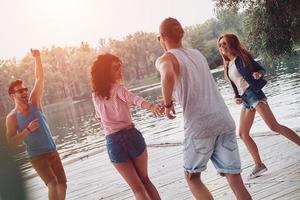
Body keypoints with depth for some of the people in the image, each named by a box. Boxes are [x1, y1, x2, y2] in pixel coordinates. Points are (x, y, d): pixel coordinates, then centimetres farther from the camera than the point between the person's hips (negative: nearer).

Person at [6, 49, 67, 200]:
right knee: (53, 184, -20)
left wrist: (37, 58, -13)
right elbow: (11, 141, -13)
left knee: (62, 184, 11)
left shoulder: (34, 103, -1)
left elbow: (40, 78, -4)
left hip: (53, 152, 5)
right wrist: (28, 130, -23)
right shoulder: (12, 118, -9)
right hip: (37, 156, -5)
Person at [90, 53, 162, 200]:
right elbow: (133, 99, -28)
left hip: (113, 142, 3)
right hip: (131, 135, -2)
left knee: (137, 188, 11)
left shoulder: (95, 95, 8)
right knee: (145, 180, 19)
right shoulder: (118, 88, -6)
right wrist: (151, 106, -45)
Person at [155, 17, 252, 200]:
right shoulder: (197, 54, 19)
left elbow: (168, 76, -24)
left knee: (192, 177, 16)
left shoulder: (165, 59, 0)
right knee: (235, 180, 7)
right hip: (225, 120, 5)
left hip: (199, 125, -5)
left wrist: (168, 104, -9)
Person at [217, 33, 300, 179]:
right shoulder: (228, 65, 17)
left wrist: (258, 74, -27)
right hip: (245, 99, 8)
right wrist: (236, 97, 6)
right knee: (243, 134, 5)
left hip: (253, 93, -8)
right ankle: (259, 165, 11)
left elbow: (261, 69, -5)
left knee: (274, 126, -18)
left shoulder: (241, 57, -1)